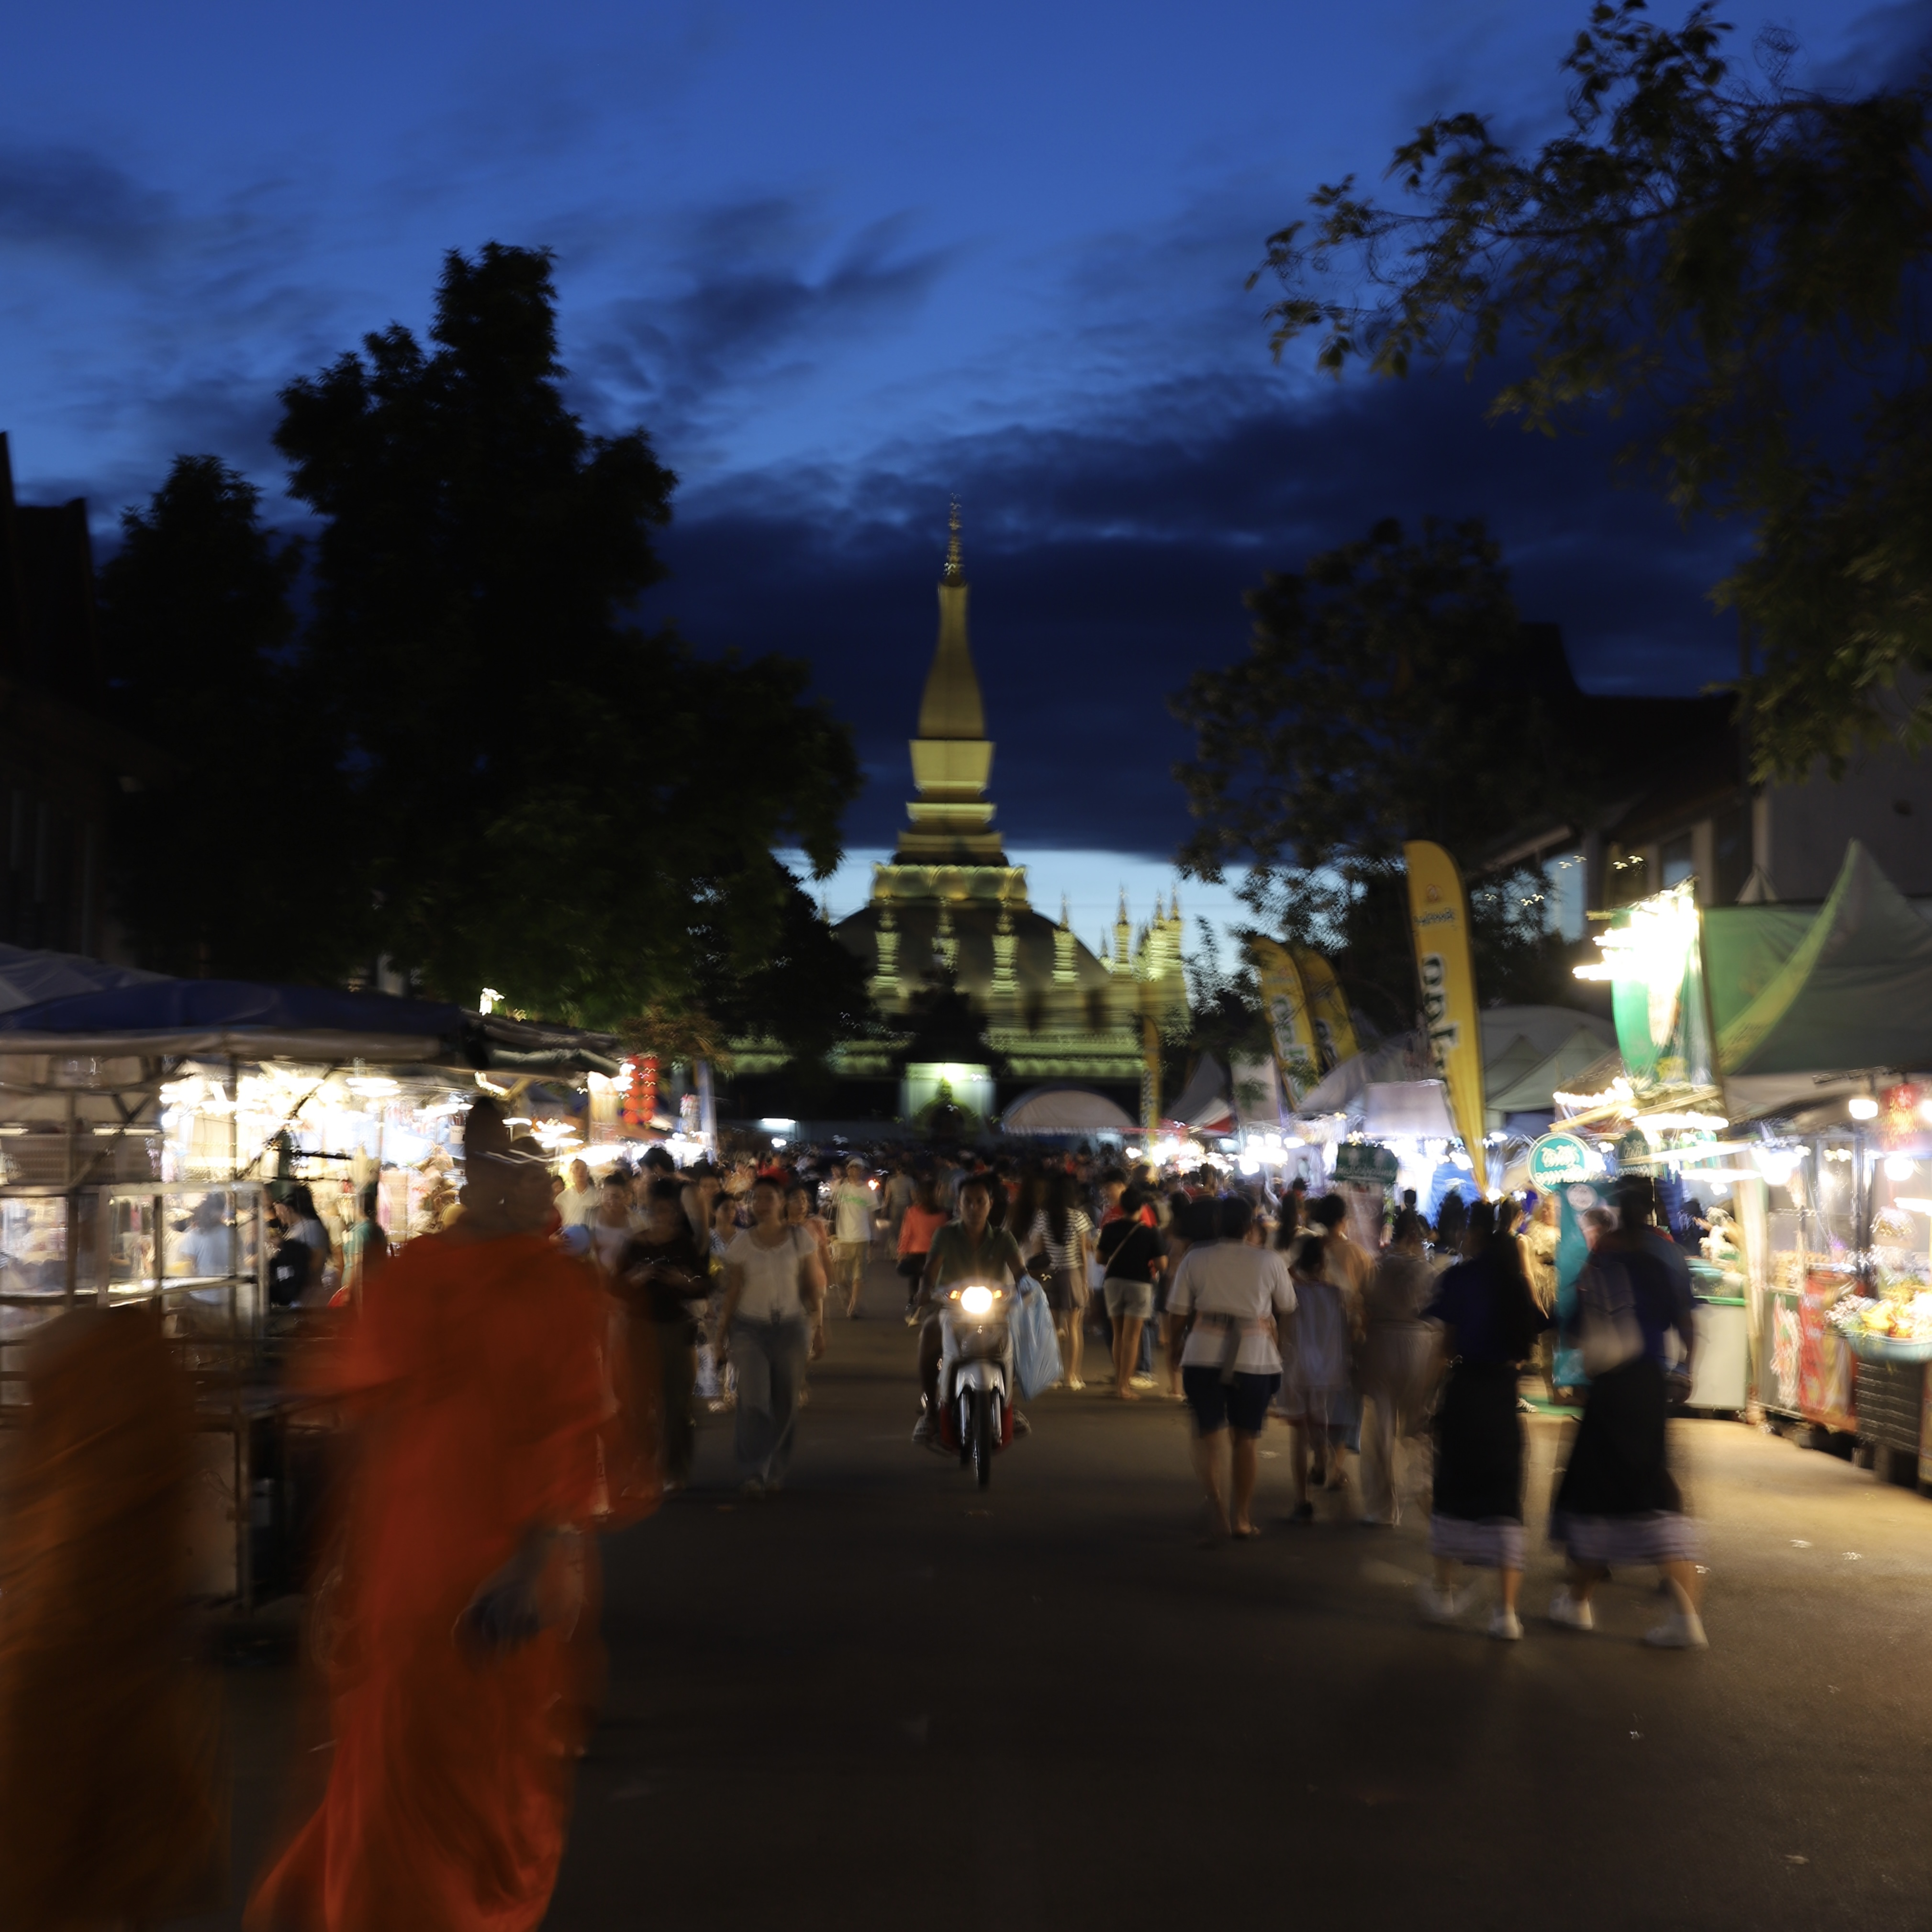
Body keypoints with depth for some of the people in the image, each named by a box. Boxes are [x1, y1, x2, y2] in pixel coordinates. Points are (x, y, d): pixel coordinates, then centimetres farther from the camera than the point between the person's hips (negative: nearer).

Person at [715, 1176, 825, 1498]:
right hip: (750, 1329, -1)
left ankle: (775, 1473, 17)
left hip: (791, 1328, 1)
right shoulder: (741, 1244, 3)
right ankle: (754, 1474, -11)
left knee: (785, 1404, 4)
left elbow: (815, 1285, 4)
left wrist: (816, 1326, -2)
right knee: (754, 1402, -13)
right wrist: (721, 1334, 4)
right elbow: (732, 1291, 6)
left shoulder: (800, 1239, 1)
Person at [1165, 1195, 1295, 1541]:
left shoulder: (1194, 1259, 0)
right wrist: (1281, 1341, 28)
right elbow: (1287, 1310, 9)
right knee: (1245, 1439, 13)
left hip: (1204, 1355, 0)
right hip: (1256, 1357, 0)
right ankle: (1241, 1518, 20)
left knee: (1208, 1434, 6)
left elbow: (1180, 1312, 2)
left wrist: (1177, 1346, 18)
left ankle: (1216, 1504, -16)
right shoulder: (1269, 1260, 1)